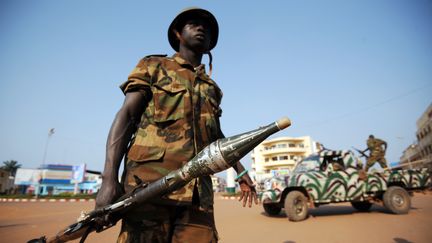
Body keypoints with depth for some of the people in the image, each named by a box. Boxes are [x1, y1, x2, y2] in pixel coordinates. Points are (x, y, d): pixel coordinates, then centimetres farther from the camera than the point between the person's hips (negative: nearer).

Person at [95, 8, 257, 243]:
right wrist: (109, 178, -11)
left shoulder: (212, 88, 22)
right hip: (149, 181, -3)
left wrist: (241, 172, 20)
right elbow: (125, 117, 0)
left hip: (197, 189, 4)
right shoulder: (153, 66, 11)